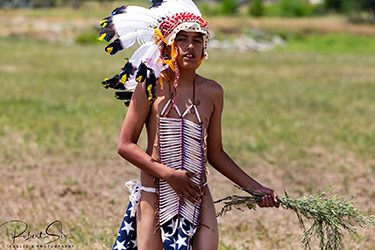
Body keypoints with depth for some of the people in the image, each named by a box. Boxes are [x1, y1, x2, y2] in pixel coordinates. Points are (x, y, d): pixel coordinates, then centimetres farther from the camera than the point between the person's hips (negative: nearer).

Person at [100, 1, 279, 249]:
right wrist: (168, 174, -14)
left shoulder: (213, 92, 6)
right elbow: (125, 145, -5)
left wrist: (255, 187, 10)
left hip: (198, 198, 3)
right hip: (154, 197, -2)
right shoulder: (150, 87, -4)